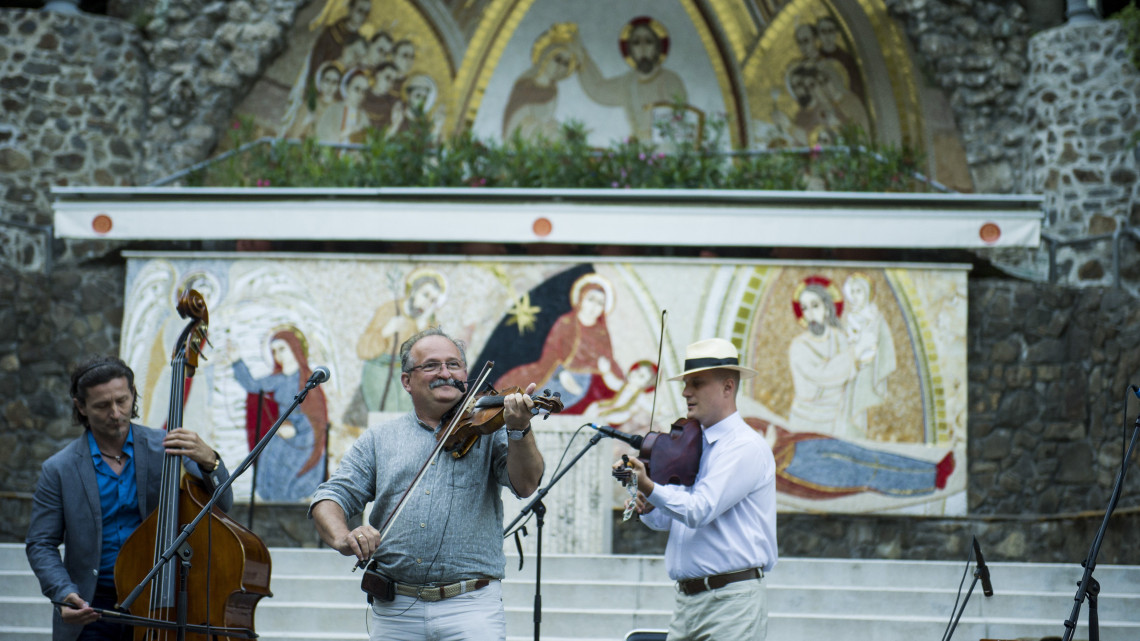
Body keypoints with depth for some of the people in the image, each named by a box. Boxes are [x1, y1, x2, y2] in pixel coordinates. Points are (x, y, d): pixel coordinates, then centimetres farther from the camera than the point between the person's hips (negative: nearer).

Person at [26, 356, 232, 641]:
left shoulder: (164, 449, 2)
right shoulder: (59, 470, 0)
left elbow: (221, 504, -3)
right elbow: (41, 545, 3)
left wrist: (209, 462, -24)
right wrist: (64, 594, -15)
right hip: (92, 614, 0)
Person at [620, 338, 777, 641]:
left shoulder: (746, 448, -9)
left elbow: (700, 511, -20)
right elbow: (666, 519, 21)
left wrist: (650, 488, -31)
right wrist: (648, 507, -2)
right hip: (687, 598, 8)